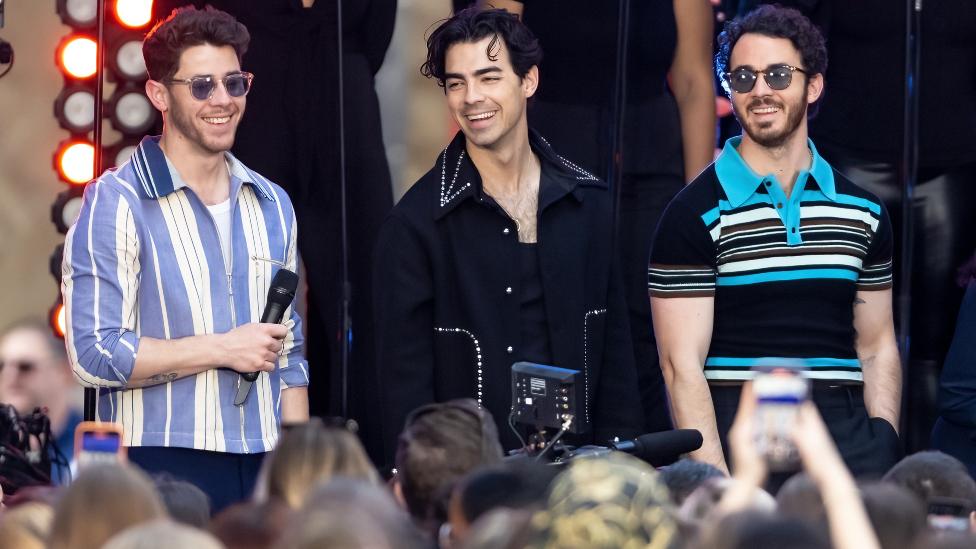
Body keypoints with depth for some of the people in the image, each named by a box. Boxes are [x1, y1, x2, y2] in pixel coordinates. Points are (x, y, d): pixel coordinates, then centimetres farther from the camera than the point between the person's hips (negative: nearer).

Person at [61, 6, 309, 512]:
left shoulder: (272, 205, 16)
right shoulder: (116, 204, -4)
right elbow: (93, 354, -12)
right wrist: (223, 349, -11)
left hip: (262, 468, 5)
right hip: (160, 469, -5)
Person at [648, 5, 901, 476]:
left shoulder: (862, 212, 13)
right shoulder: (695, 213, 0)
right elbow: (682, 365, -5)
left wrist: (884, 445, 3)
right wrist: (716, 485, -15)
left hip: (844, 437, 4)